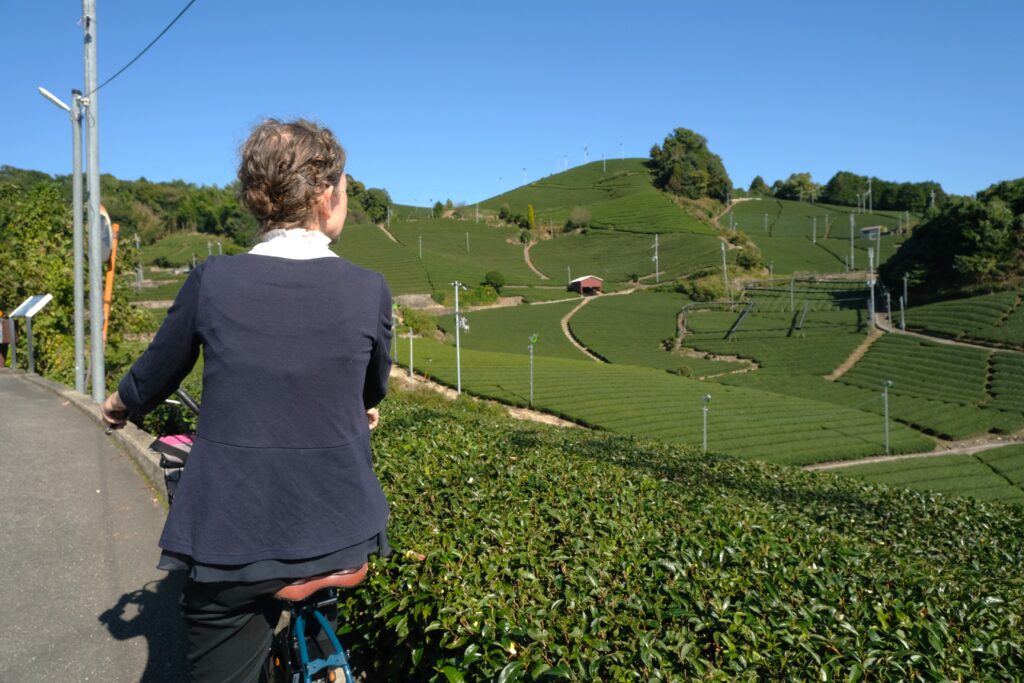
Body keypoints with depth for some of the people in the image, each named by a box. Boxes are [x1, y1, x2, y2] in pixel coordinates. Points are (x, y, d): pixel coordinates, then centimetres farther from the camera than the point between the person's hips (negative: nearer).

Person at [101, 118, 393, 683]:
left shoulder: (212, 281, -11)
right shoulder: (370, 290, -9)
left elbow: (154, 378, 6)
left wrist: (118, 405, 29)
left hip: (231, 541, -1)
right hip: (339, 537, 1)